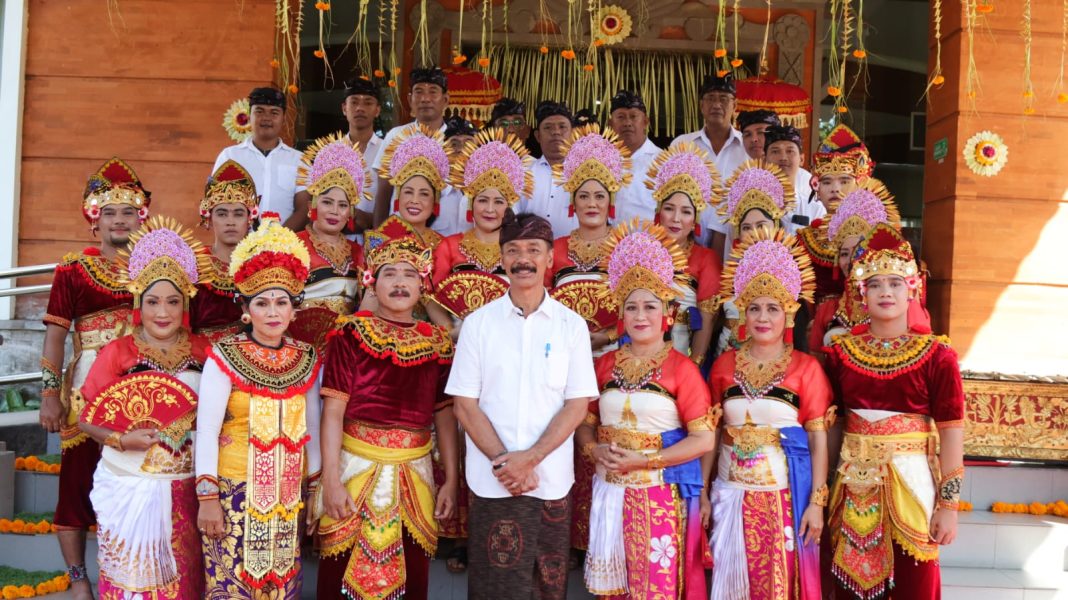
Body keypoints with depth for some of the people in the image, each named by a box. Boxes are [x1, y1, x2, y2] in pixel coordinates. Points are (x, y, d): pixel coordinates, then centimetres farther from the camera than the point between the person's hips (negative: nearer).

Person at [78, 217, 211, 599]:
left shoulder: (202, 351, 1)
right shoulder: (117, 352, -5)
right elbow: (87, 419, -3)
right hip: (129, 487, -2)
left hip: (184, 490, 2)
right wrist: (122, 440, -19)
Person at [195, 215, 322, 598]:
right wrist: (207, 497, -12)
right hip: (235, 492, -3)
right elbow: (206, 429, -9)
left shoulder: (307, 359, 4)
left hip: (287, 497, 4)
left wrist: (315, 489, 13)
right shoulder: (225, 356, -8)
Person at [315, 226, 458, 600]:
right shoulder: (351, 333, -4)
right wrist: (331, 480, -14)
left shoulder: (438, 342, 6)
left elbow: (445, 416, 8)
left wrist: (451, 480, 4)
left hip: (415, 471, 3)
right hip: (357, 465, -3)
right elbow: (333, 411, -8)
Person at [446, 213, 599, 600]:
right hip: (493, 480, 0)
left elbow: (577, 404, -1)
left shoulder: (572, 325, 2)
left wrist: (530, 458, -13)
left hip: (552, 480, 1)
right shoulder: (478, 323, 2)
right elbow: (465, 404, -1)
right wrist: (503, 463, -12)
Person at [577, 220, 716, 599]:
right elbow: (585, 422, 12)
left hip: (660, 495, -4)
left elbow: (704, 439, -11)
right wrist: (595, 450, -10)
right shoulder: (607, 364, 7)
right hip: (611, 492, 4)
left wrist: (643, 460, -16)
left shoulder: (681, 368, -7)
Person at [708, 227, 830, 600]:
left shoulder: (806, 367, -3)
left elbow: (818, 439, -4)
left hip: (785, 491, -3)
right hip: (734, 492, 3)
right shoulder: (725, 364, 5)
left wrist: (817, 501, -9)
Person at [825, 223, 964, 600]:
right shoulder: (840, 352, 3)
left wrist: (949, 504, -10)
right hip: (854, 484, 2)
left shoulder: (936, 355, -5)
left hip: (912, 481, -2)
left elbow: (951, 432, -7)